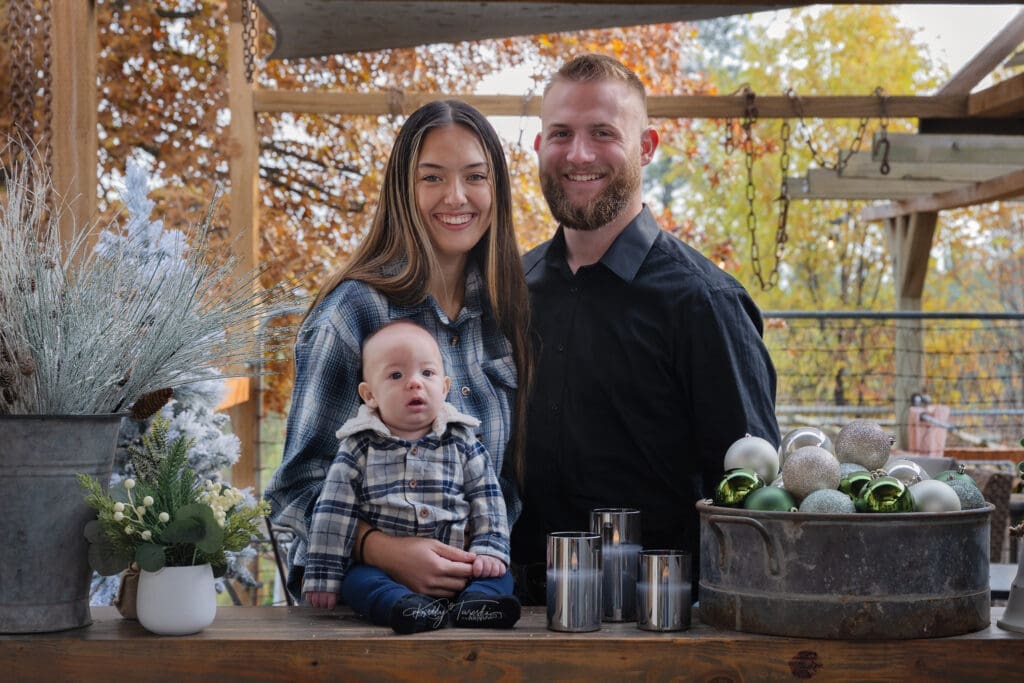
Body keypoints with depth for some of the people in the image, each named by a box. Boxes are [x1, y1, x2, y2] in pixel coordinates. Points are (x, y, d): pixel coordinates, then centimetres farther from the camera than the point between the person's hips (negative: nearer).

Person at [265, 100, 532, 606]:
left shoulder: (502, 309, 9)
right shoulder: (355, 312, -6)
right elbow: (301, 482, -7)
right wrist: (384, 549, -23)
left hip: (483, 582, 4)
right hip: (361, 592, -4)